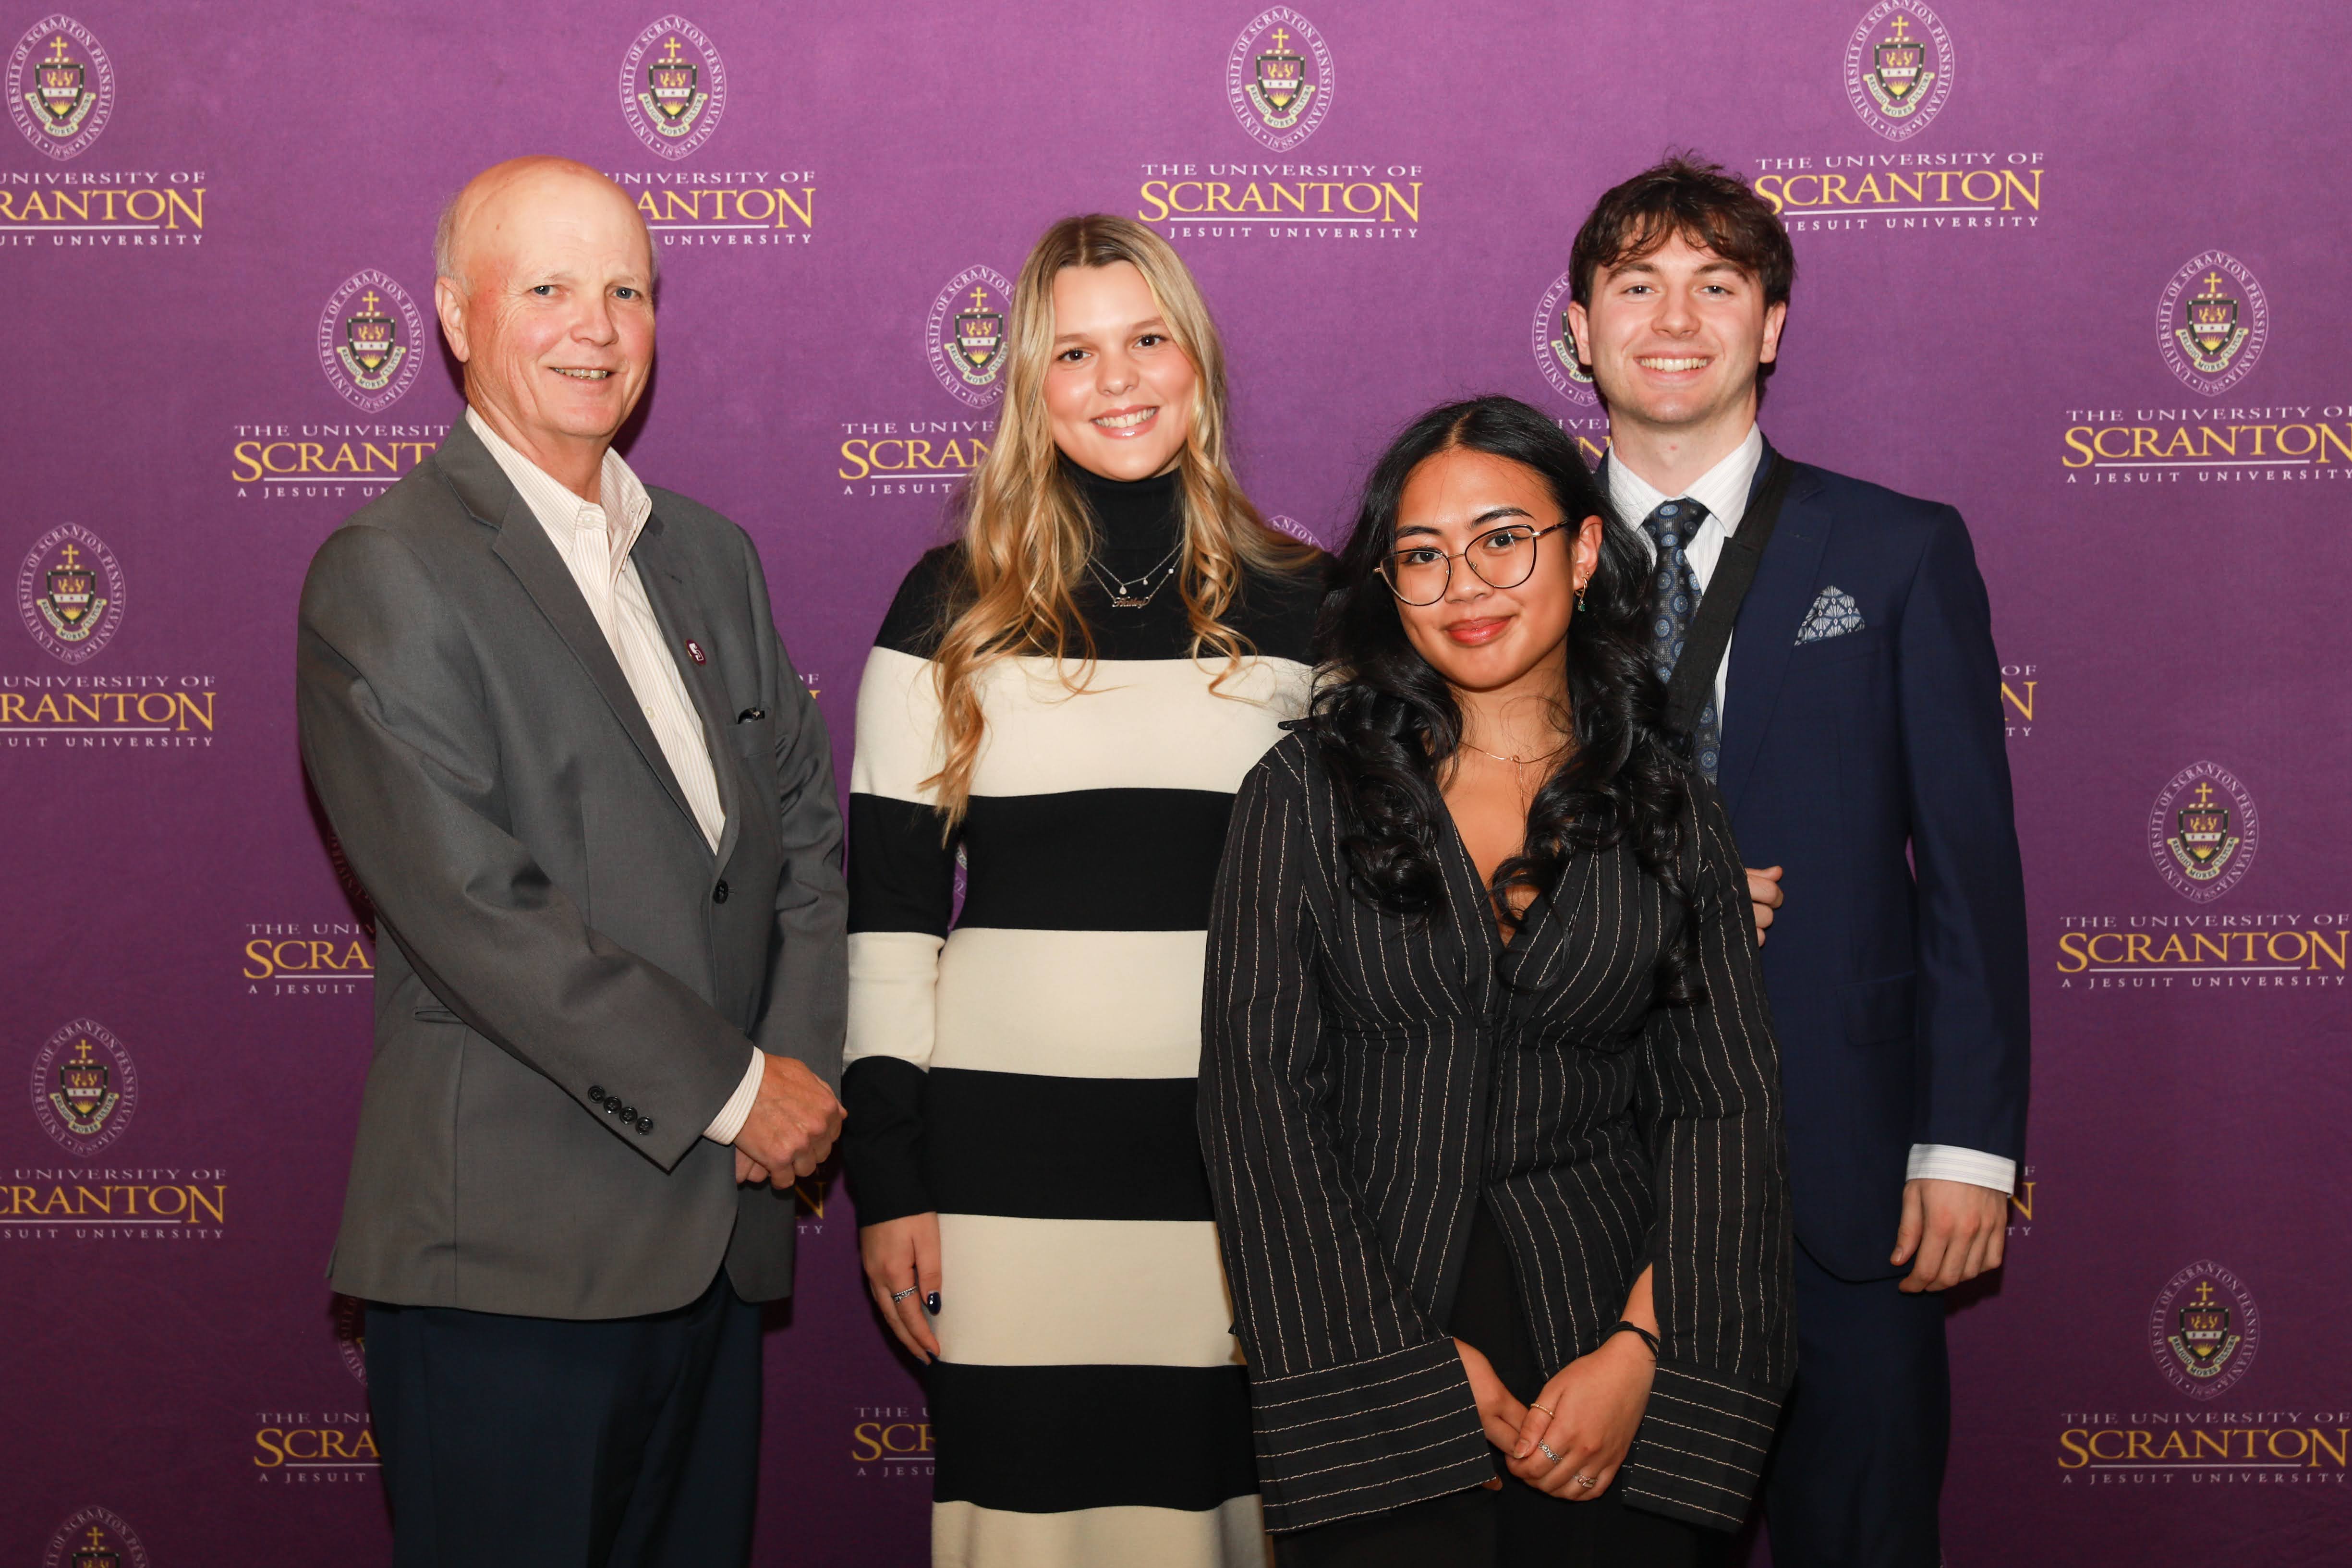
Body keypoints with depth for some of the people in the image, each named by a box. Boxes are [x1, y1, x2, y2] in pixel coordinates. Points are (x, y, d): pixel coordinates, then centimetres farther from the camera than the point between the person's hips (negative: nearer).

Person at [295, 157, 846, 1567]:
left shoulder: (710, 556, 15)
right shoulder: (389, 577, -8)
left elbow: (807, 824, 13)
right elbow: (468, 908, -16)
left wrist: (802, 1065, -3)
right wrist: (728, 1089, -13)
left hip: (720, 1232, 7)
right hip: (512, 1251, -6)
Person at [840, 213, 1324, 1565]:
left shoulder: (1298, 606, 6)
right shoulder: (955, 607, 3)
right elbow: (888, 903, 3)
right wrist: (888, 1179, -2)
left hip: (1246, 1142, 1)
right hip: (1010, 1148, -1)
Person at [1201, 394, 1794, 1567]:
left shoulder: (1672, 813, 7)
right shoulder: (1306, 795, 3)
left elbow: (1728, 1110, 3)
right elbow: (1256, 1089, -3)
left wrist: (1640, 1352, -11)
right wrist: (1413, 1367, -10)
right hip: (1368, 1341, -1)